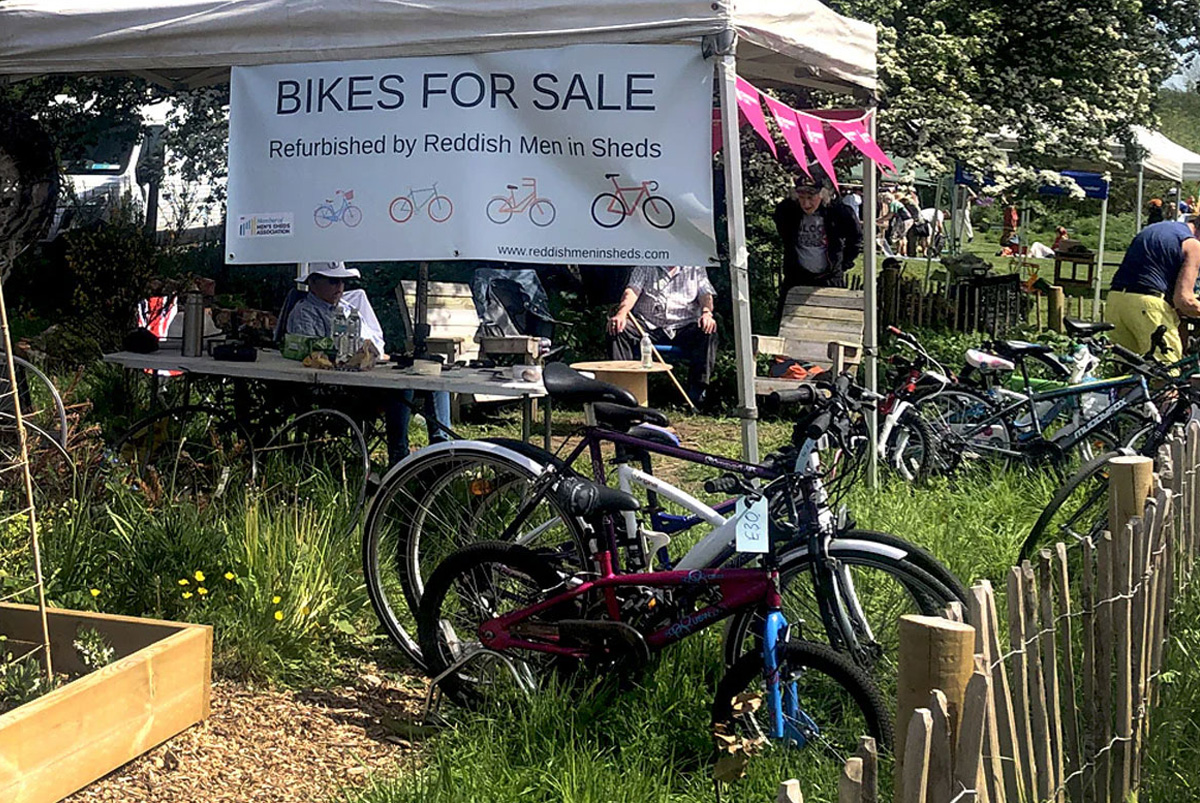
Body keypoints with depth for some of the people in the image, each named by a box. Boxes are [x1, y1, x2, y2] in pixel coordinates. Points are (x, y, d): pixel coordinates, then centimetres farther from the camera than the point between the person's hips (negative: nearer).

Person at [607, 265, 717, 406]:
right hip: (648, 325, 0)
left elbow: (705, 294, 5)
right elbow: (632, 290, 0)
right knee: (617, 329, -27)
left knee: (708, 331, -31)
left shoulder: (695, 269, 17)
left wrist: (707, 313, -20)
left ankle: (697, 389, -34)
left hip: (683, 327, 0)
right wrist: (621, 313, -21)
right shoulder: (645, 267, 16)